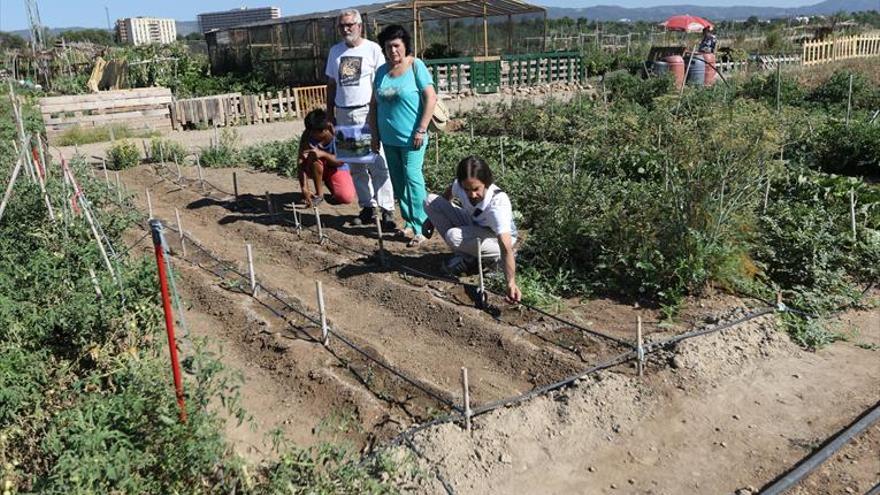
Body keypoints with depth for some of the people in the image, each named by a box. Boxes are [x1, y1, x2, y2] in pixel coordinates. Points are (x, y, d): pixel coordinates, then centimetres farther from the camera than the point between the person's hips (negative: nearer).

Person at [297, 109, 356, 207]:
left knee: (347, 198, -23)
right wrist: (305, 189, -36)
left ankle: (329, 183, 13)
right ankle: (319, 194, -15)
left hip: (336, 168, 0)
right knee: (312, 156, -36)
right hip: (317, 169, 0)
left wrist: (323, 154, -41)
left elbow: (340, 161, -23)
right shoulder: (307, 135, -23)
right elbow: (301, 163, -27)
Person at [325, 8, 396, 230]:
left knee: (378, 163, -10)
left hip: (368, 112, -5)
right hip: (343, 114, 5)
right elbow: (331, 84, 19)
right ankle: (367, 206, 17)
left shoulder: (373, 49, -1)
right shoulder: (335, 51, 14)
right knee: (355, 165, 8)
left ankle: (387, 209, -7)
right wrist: (330, 113, 15)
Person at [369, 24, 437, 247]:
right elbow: (374, 104, 15)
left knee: (412, 177, -10)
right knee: (398, 182, 10)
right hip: (389, 137, 6)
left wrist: (421, 130, -16)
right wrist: (375, 133, 11)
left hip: (411, 137, -6)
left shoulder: (416, 66, -6)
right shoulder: (382, 71, 9)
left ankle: (419, 228, -5)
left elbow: (431, 98, -11)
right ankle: (409, 222, 22)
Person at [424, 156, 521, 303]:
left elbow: (506, 247, -45)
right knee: (430, 201, -9)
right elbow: (447, 195, 6)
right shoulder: (459, 186, -22)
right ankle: (464, 254, -3)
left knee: (454, 236, -36)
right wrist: (434, 217, 17)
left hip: (496, 238, -6)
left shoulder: (498, 203, -38)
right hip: (472, 224, 7)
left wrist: (511, 283, -54)